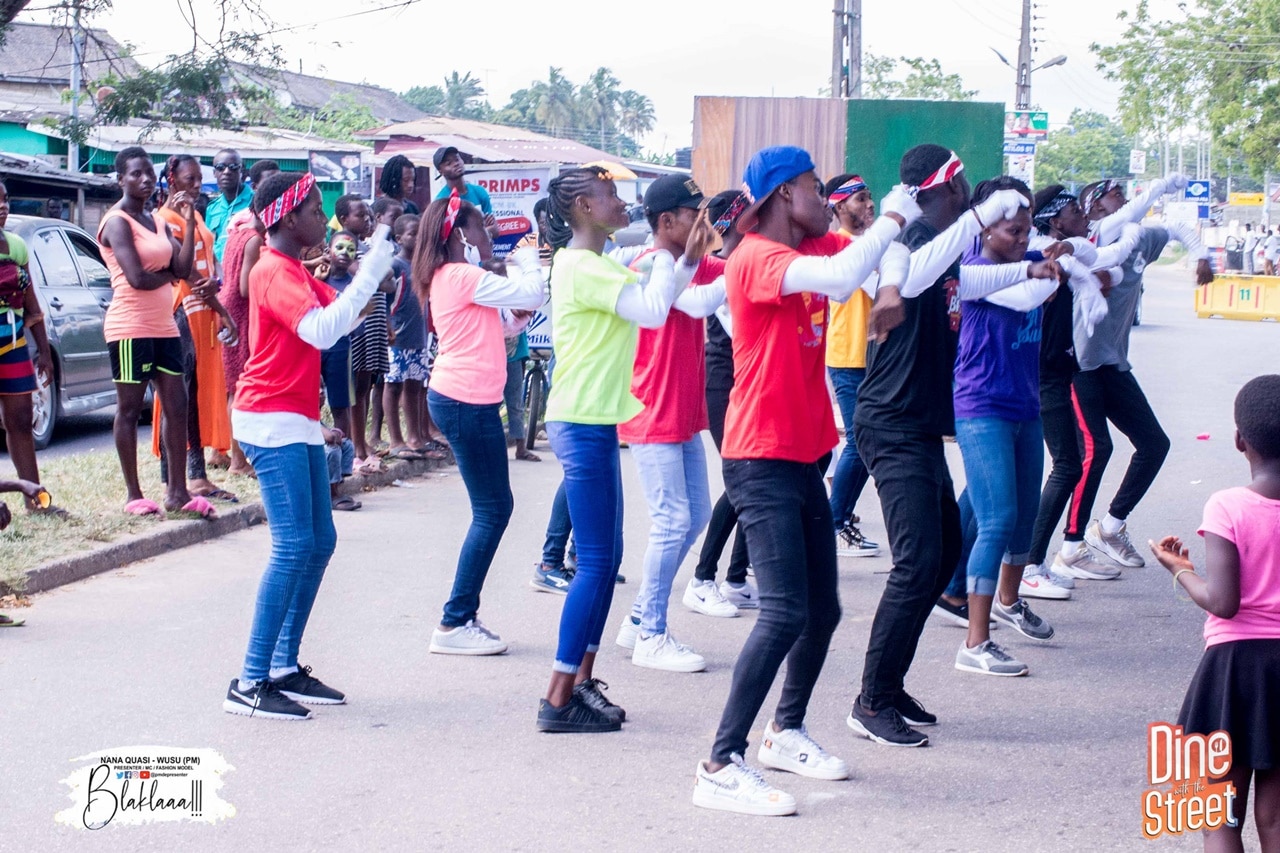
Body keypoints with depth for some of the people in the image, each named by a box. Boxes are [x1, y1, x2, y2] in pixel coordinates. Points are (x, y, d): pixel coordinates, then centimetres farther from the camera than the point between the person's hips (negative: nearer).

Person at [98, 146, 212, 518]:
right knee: (129, 409, 1)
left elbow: (183, 268, 4)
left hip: (164, 325, 8)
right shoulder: (117, 222, -9)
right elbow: (137, 277, -20)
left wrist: (189, 220, -3)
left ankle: (178, 492, 10)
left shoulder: (157, 221, 15)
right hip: (130, 327, -8)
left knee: (177, 406, 5)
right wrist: (169, 275, -1)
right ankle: (134, 496, 7)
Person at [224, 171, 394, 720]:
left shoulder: (295, 271, 18)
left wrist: (376, 267, 6)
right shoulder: (274, 272, -14)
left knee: (320, 543, 10)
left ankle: (284, 669, 14)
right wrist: (371, 273, -26)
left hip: (298, 423, 10)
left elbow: (343, 316, 18)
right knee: (293, 546, -14)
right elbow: (321, 330, -28)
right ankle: (249, 684, -12)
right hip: (272, 421, -10)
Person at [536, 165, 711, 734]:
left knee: (605, 558, 13)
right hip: (582, 425, -10)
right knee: (596, 562, -8)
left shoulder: (594, 265, 16)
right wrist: (669, 255, -8)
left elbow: (654, 301, 18)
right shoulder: (581, 267, -16)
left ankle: (582, 680, 20)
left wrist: (688, 260, 5)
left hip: (594, 424, 10)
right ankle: (559, 699, -4)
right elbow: (652, 310, -24)